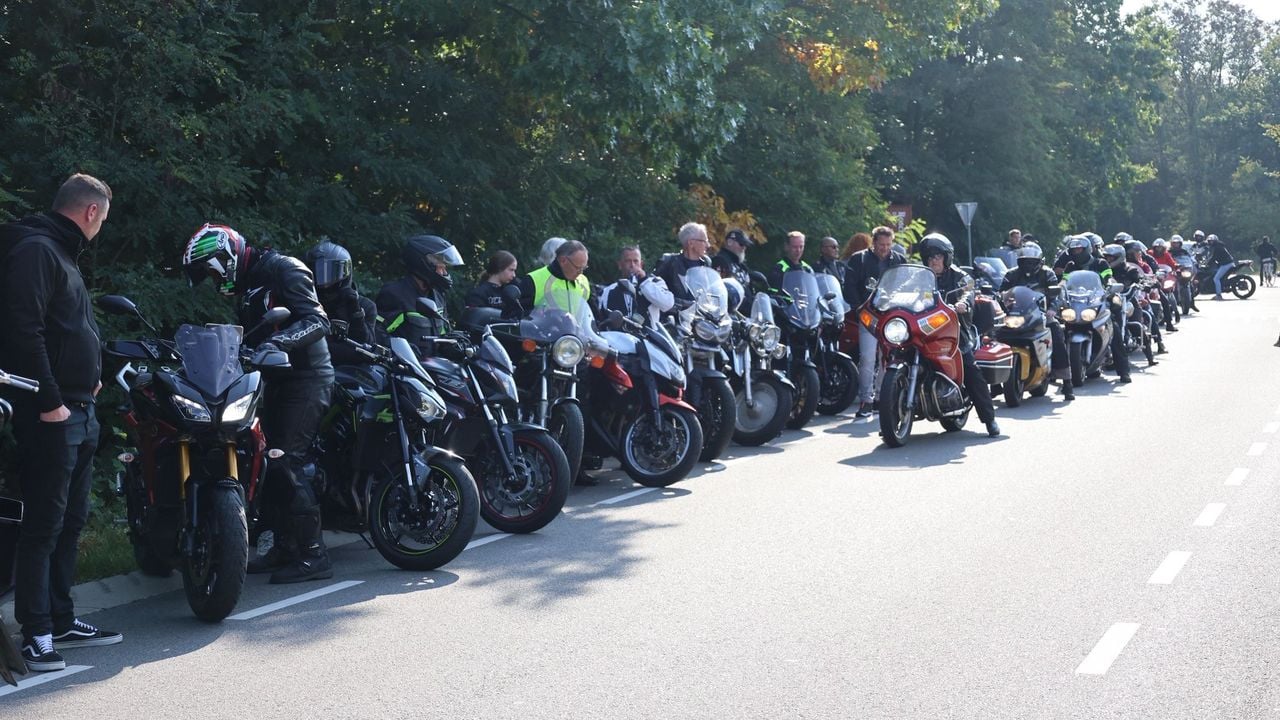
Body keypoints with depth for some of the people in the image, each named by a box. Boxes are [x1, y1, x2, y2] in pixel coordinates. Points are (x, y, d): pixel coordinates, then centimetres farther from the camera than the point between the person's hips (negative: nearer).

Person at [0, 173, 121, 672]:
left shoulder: (62, 254, 21)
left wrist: (87, 378, 12)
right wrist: (49, 401, -21)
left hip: (77, 413, 10)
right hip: (51, 415, -10)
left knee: (71, 523, 14)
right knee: (44, 525, -6)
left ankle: (61, 621, 22)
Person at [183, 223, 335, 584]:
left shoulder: (283, 270, -10)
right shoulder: (247, 287, 19)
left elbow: (317, 321, -21)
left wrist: (278, 342, -34)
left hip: (306, 378, -10)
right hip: (278, 381, 10)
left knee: (286, 463, -15)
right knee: (269, 463, 9)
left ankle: (313, 555, -13)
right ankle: (284, 548, 17)